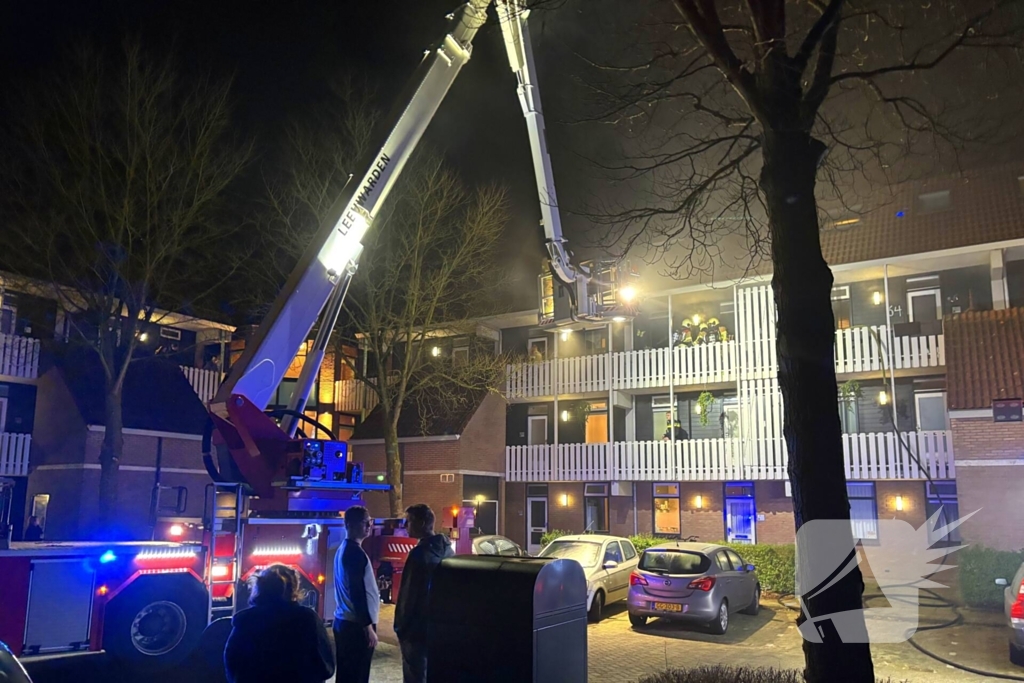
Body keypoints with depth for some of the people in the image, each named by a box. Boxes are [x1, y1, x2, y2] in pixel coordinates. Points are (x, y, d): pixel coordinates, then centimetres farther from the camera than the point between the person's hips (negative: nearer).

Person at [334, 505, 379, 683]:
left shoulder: (343, 549, 13)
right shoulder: (355, 552, -17)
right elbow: (358, 593, -21)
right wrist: (368, 626, -18)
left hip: (344, 621, 10)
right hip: (356, 624, -10)